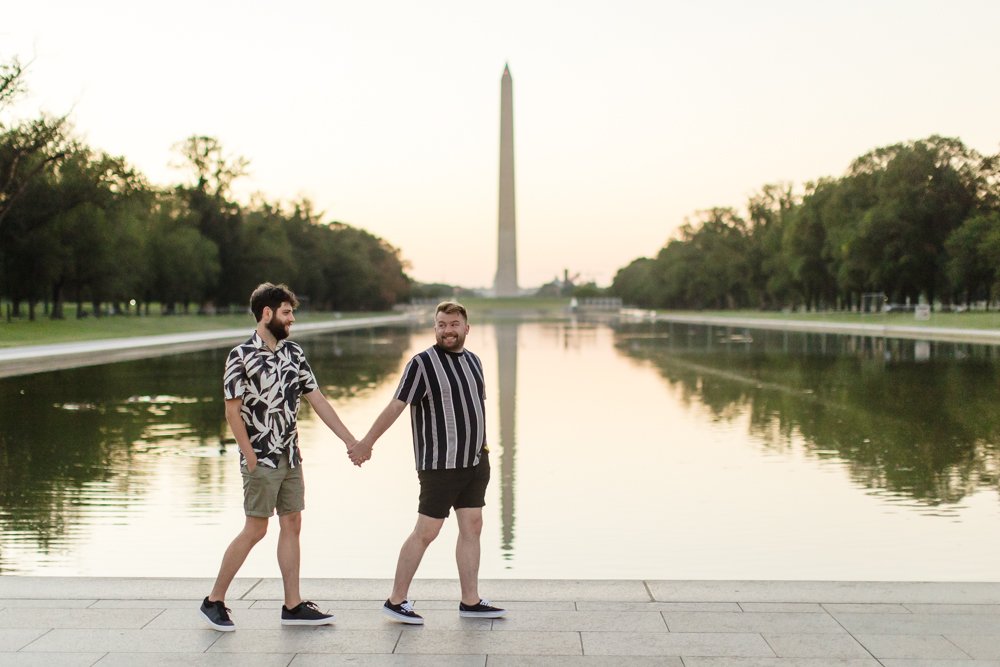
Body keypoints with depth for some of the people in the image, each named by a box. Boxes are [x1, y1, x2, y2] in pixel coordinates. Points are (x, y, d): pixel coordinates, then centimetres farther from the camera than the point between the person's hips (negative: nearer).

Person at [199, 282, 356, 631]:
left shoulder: (293, 353, 8)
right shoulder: (241, 356, -10)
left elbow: (318, 401, 9)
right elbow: (232, 410, -11)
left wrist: (352, 441, 4)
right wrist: (250, 458, -14)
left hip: (290, 456, 7)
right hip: (262, 459, -7)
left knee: (292, 525, 7)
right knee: (255, 529, -3)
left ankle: (293, 606, 14)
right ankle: (214, 601, 9)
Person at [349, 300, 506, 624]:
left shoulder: (473, 361, 10)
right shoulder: (422, 363, -11)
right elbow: (395, 406, -10)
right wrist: (366, 443, -6)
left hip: (475, 462, 7)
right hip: (439, 465, -7)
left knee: (472, 527, 8)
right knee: (425, 532, -4)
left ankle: (471, 601, 15)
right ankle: (396, 600, 7)